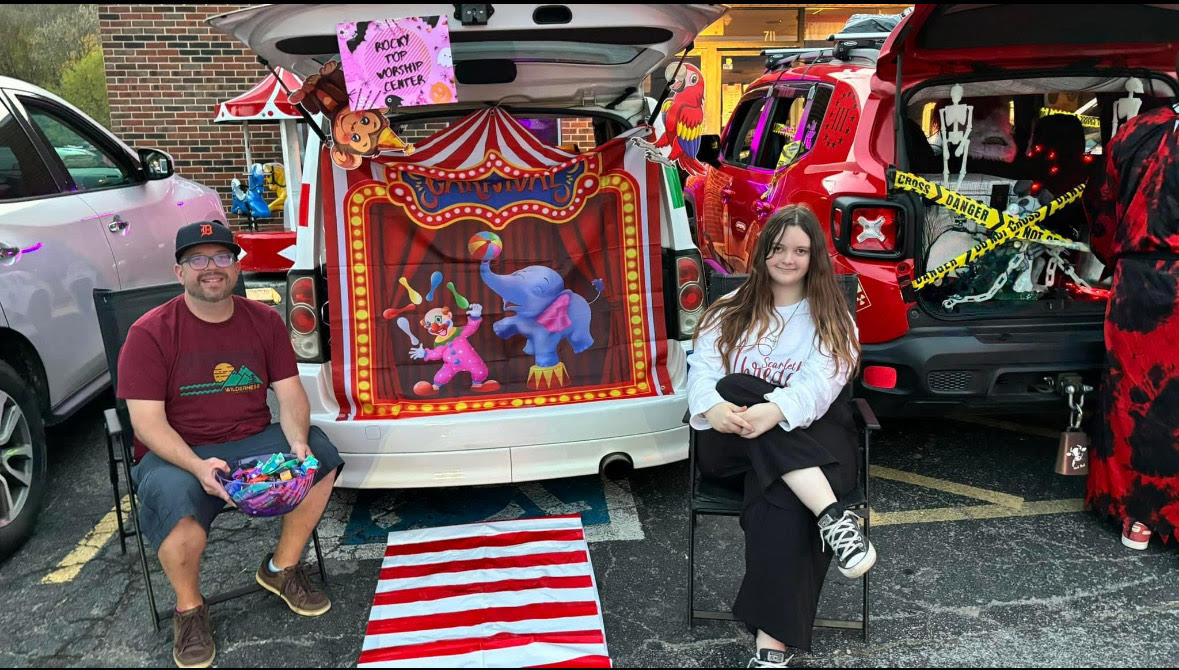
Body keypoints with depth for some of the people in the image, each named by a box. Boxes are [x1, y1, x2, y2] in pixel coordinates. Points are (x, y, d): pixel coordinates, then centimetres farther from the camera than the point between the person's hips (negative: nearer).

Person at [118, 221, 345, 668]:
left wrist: (297, 442, -21)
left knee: (320, 453, -20)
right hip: (178, 453, -4)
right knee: (175, 497, -35)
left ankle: (281, 568, 3)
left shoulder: (264, 321, 4)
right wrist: (198, 465, -30)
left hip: (253, 442, 4)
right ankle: (189, 607, -5)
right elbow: (148, 422, -13)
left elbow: (290, 395, 0)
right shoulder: (150, 333, -8)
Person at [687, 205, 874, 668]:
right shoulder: (731, 310, 14)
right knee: (737, 389, -34)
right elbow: (702, 368, -2)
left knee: (781, 503, -36)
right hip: (730, 442, 2)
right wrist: (713, 407, -27)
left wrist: (774, 412, -34)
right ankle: (833, 517, -41)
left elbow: (819, 384, -11)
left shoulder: (831, 319, 8)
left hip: (807, 440, -1)